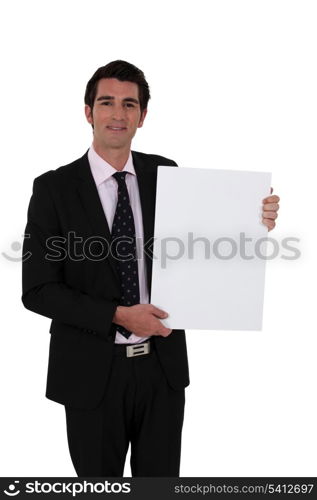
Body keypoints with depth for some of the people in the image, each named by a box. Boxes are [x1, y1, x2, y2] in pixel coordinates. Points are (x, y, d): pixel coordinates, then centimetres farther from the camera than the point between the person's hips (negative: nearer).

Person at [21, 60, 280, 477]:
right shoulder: (54, 188, -7)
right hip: (92, 369, -2)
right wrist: (118, 315, -19)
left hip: (163, 365, 2)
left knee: (162, 479, 18)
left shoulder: (167, 175, 1)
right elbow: (38, 291, -10)